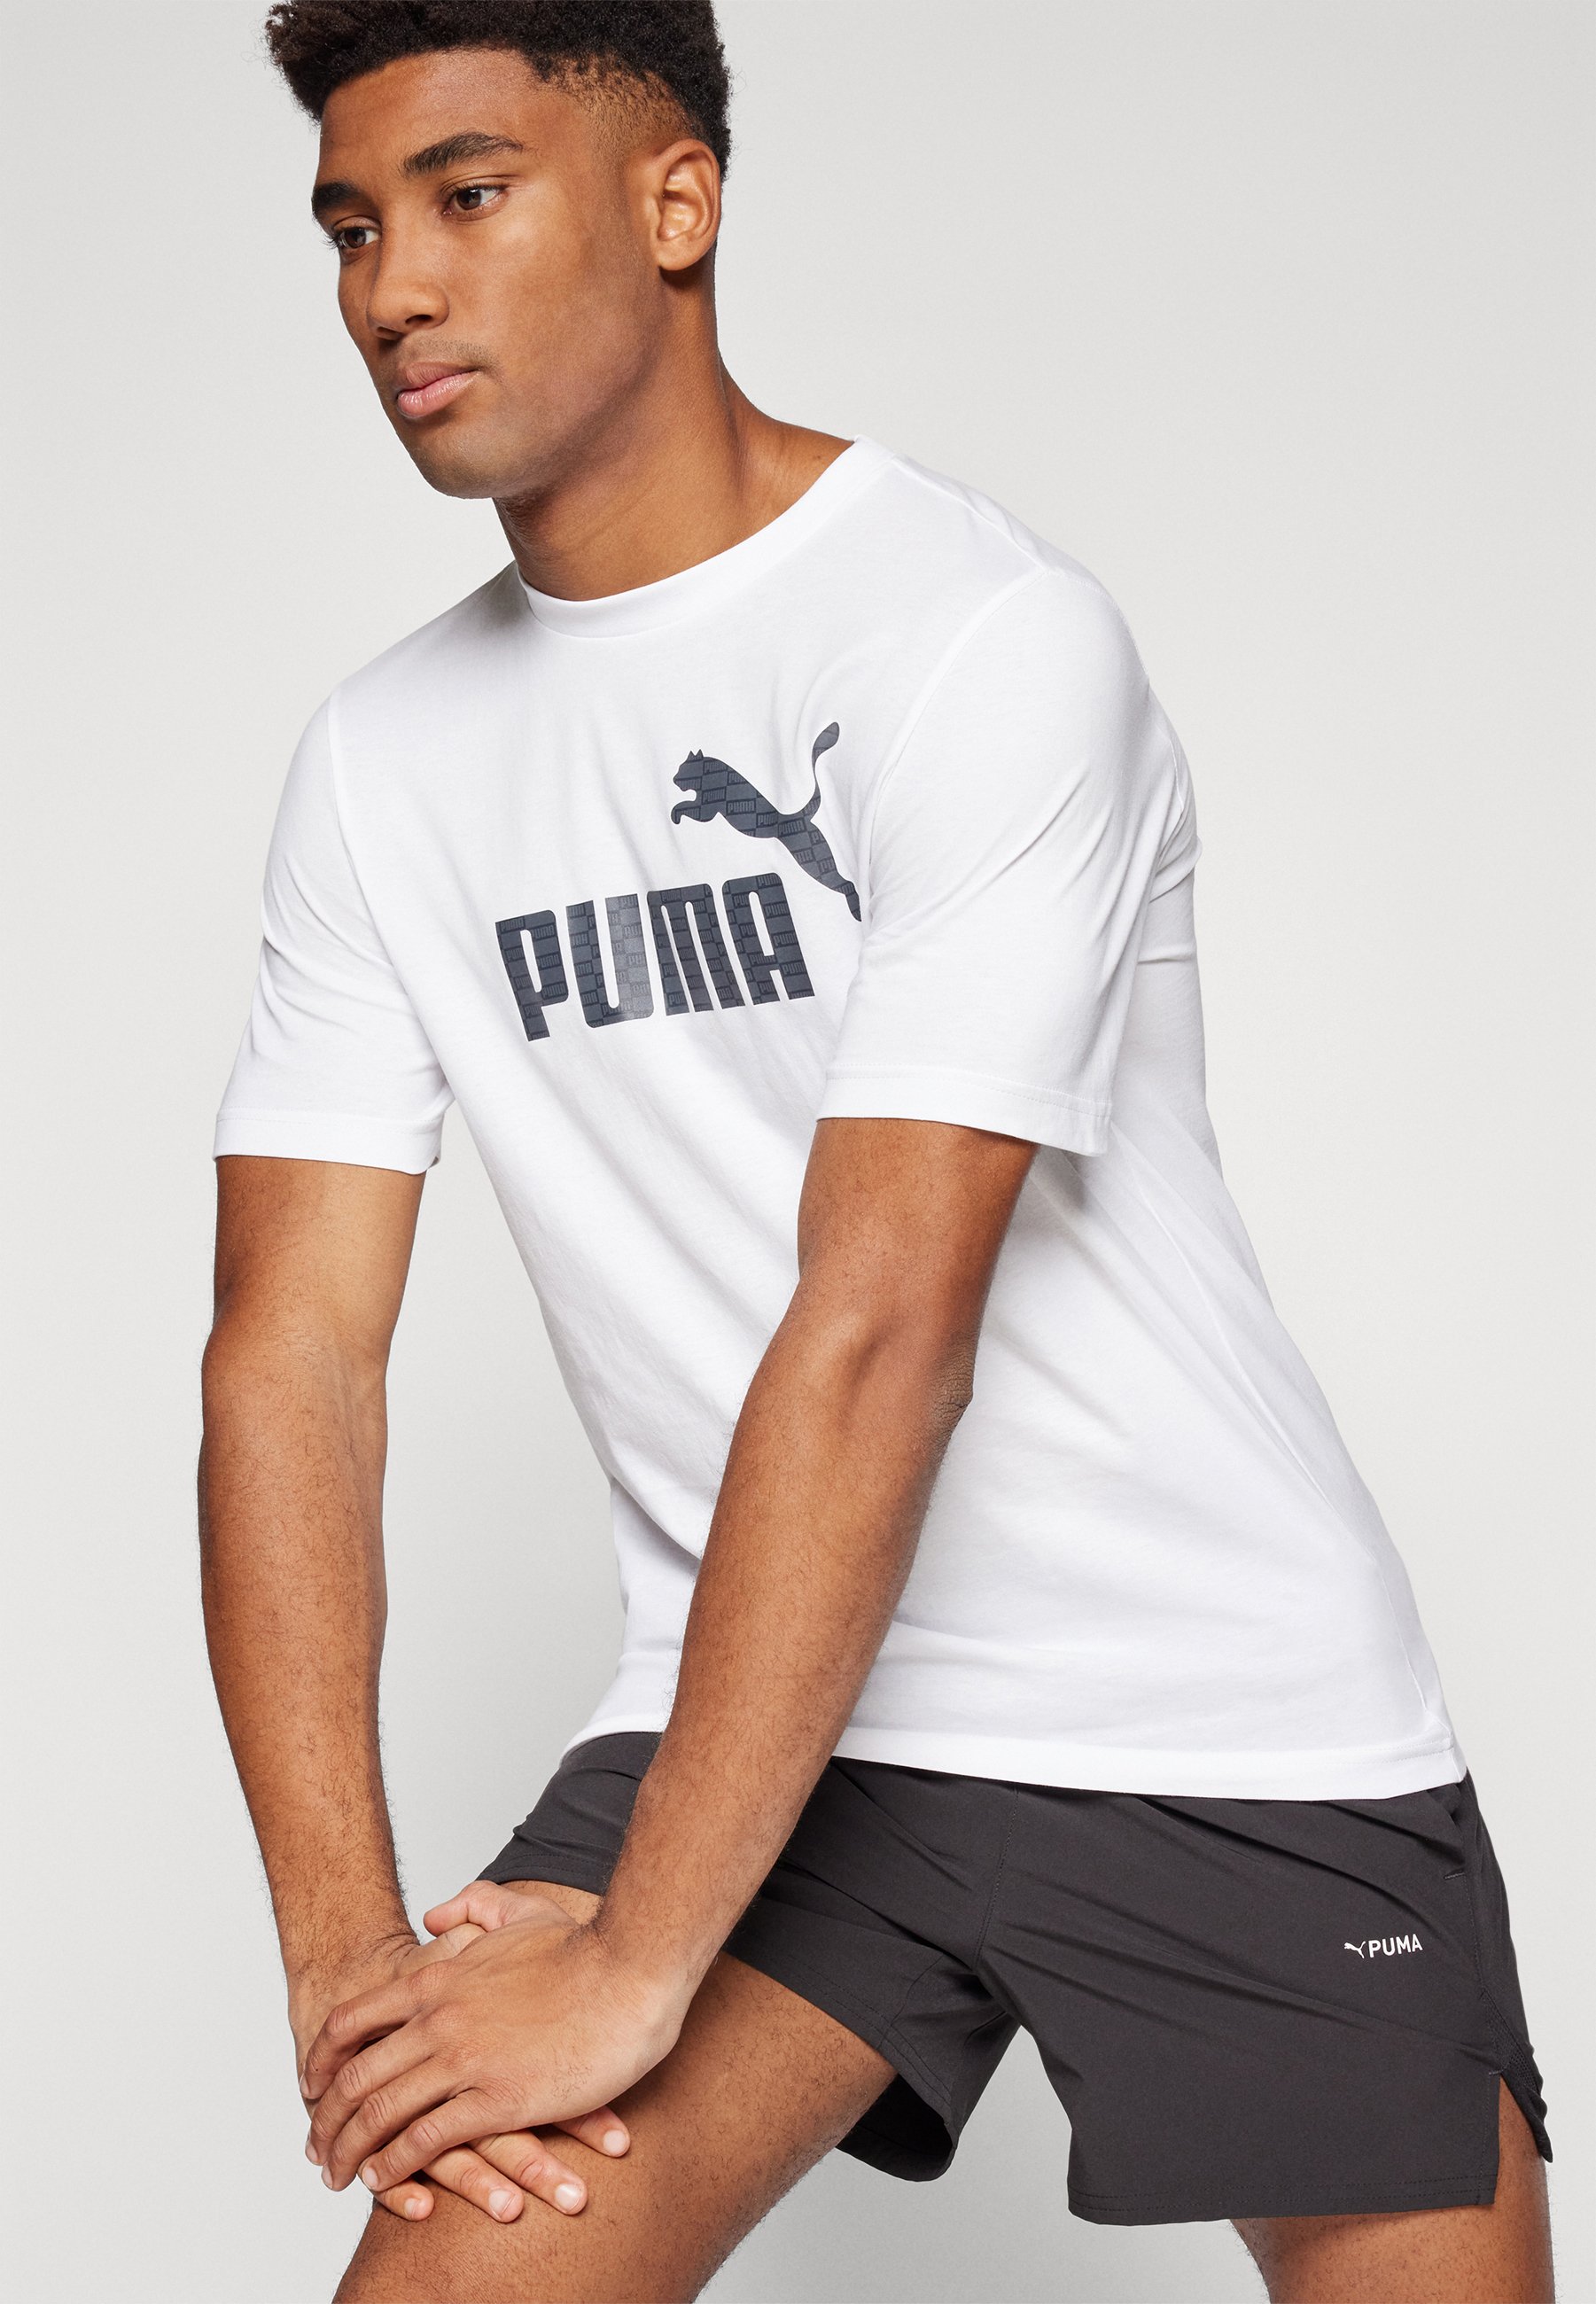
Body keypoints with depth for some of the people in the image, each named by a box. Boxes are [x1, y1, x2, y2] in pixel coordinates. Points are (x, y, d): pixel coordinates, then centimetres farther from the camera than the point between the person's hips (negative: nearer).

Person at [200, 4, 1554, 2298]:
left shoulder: (989, 639, -16)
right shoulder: (384, 757, 4)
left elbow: (881, 1328, -22)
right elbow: (290, 1351, -2)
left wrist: (633, 1963, -23)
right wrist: (344, 1948, -14)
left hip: (1234, 1733, -3)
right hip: (770, 1704, 4)